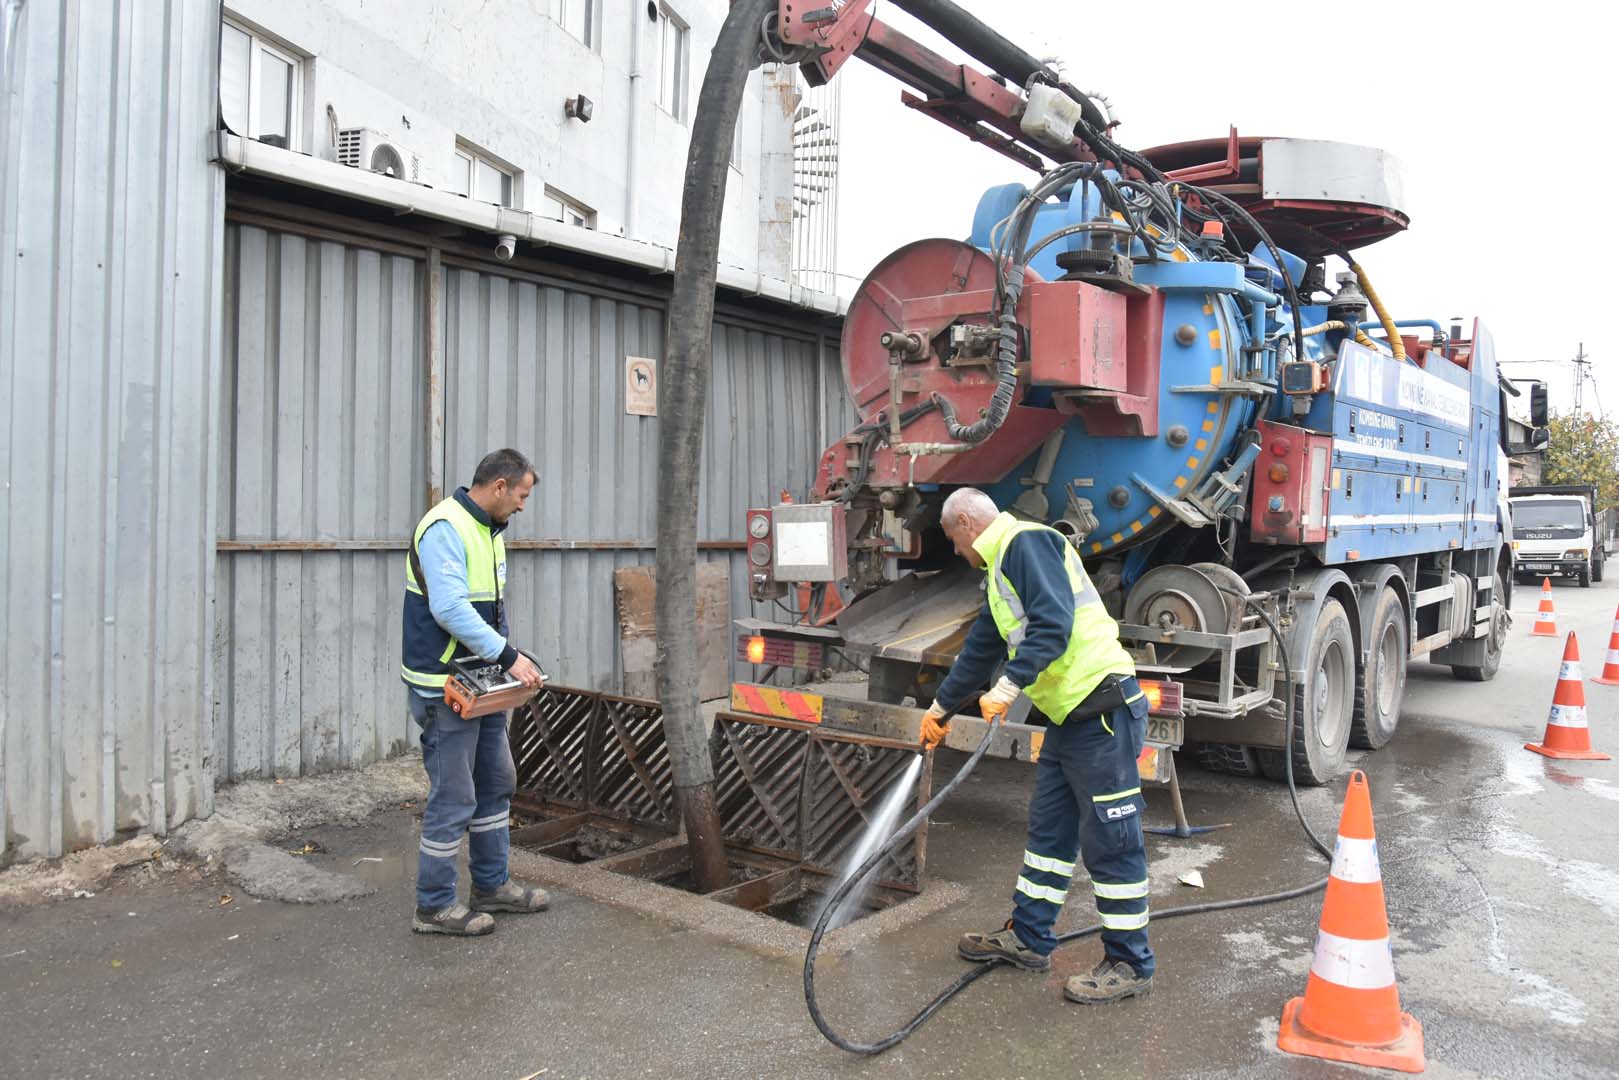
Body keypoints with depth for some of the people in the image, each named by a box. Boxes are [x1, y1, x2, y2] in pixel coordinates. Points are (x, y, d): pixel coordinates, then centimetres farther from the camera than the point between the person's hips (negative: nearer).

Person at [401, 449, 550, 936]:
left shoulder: (489, 530, 13)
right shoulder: (444, 528, -18)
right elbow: (450, 608, -28)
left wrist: (513, 659, 9)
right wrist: (508, 657, -26)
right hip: (444, 688, -10)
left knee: (496, 782, 18)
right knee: (453, 798, -2)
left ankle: (492, 885, 31)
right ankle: (434, 906, 13)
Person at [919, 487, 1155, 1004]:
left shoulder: (1027, 542, -10)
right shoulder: (1001, 570, 22)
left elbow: (1053, 621, -24)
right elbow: (980, 650, 30)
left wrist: (1009, 687, -27)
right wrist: (941, 708, 37)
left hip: (1103, 708, -10)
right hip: (1069, 715, 10)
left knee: (1109, 839, -1)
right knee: (1049, 829, 16)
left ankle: (1130, 964, 11)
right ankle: (1028, 938, 28)